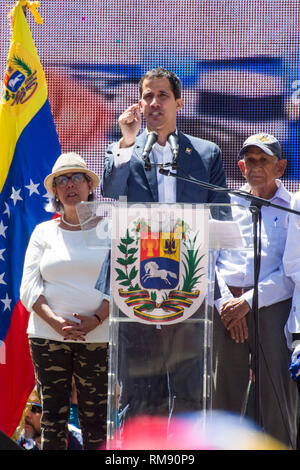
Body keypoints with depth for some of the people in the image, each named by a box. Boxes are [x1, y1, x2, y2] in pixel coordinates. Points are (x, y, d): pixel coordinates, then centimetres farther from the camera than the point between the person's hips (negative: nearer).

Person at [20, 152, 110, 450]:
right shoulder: (43, 232, 11)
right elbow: (29, 288, 4)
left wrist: (97, 319, -14)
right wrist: (55, 322, -12)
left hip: (97, 337, -2)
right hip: (47, 337, 2)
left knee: (95, 418, -5)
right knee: (52, 416, 1)